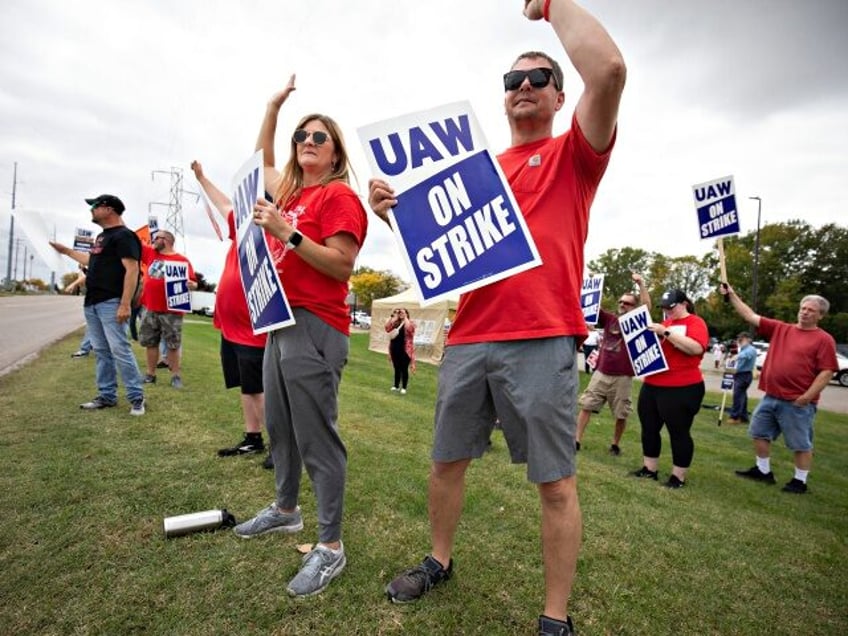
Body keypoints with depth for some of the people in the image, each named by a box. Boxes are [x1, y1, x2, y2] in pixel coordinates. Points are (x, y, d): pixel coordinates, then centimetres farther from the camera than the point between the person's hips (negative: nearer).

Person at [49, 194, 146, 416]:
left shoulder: (124, 235, -10)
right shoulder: (102, 236, 21)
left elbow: (132, 270, -19)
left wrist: (125, 304, -25)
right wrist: (67, 251, 41)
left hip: (111, 303, -10)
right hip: (92, 303, 10)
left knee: (119, 349, -12)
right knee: (101, 352, 11)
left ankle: (137, 397, -6)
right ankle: (106, 396, 19)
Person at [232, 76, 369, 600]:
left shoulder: (340, 196, -7)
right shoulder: (292, 192, 18)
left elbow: (342, 266, -17)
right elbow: (262, 161, 37)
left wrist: (287, 232, -21)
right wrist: (273, 107, 31)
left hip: (315, 326, -9)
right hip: (282, 321, 9)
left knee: (317, 437, -6)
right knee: (279, 426, 19)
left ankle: (331, 546, 6)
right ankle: (286, 509, 37)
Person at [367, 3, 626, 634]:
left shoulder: (573, 153, 7)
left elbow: (608, 69, -12)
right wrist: (396, 211, 0)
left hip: (542, 342, -5)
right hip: (467, 340, 6)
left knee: (556, 481, 3)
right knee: (447, 461, 15)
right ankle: (439, 560, 38)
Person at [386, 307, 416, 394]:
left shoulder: (411, 322, 0)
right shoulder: (395, 322, 11)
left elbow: (409, 329, -22)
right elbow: (387, 329, -4)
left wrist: (405, 317, -15)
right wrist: (392, 316, -6)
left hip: (405, 349, -4)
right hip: (395, 348, 4)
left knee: (404, 369, 0)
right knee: (397, 368, 13)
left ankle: (404, 387, 8)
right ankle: (396, 385, 23)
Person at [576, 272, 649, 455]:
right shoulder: (609, 319, 7)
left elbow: (647, 304, -16)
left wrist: (641, 283, -25)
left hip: (622, 377, -2)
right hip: (601, 373, 2)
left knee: (621, 414, 8)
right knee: (586, 406, 0)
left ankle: (615, 444, 27)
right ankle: (577, 441, 7)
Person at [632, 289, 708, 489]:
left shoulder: (695, 322, -4)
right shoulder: (664, 323, 16)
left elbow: (696, 348, -23)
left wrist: (666, 333, -24)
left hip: (681, 389, -7)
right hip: (651, 386, 8)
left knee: (679, 432, 2)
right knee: (649, 428, 12)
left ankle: (678, 477, 13)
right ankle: (650, 469, 24)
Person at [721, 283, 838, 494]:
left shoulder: (824, 339, -6)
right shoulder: (780, 328, 8)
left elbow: (827, 372, -11)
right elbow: (751, 317, 7)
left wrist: (807, 397, -17)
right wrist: (732, 295, 1)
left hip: (797, 402, -6)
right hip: (770, 397, 6)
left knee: (800, 444, 6)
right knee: (759, 433, 14)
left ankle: (800, 481, 20)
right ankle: (763, 471, 28)